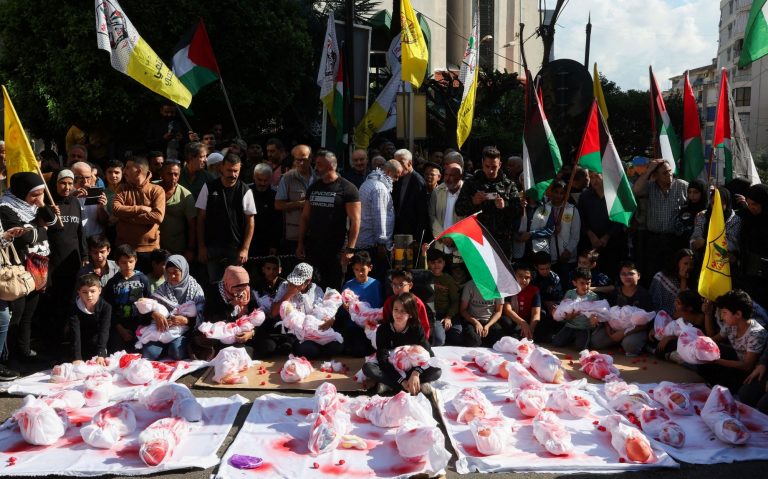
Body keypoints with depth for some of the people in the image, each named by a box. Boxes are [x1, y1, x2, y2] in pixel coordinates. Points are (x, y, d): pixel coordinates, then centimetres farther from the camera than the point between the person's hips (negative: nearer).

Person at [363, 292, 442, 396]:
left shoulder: (416, 328, -11)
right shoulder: (383, 329, -14)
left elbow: (428, 354, -18)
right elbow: (382, 358, -20)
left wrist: (416, 373, -37)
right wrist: (402, 381, -31)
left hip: (411, 369, 0)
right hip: (391, 370, 0)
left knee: (436, 371, -25)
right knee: (367, 367, -29)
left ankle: (389, 385, -27)